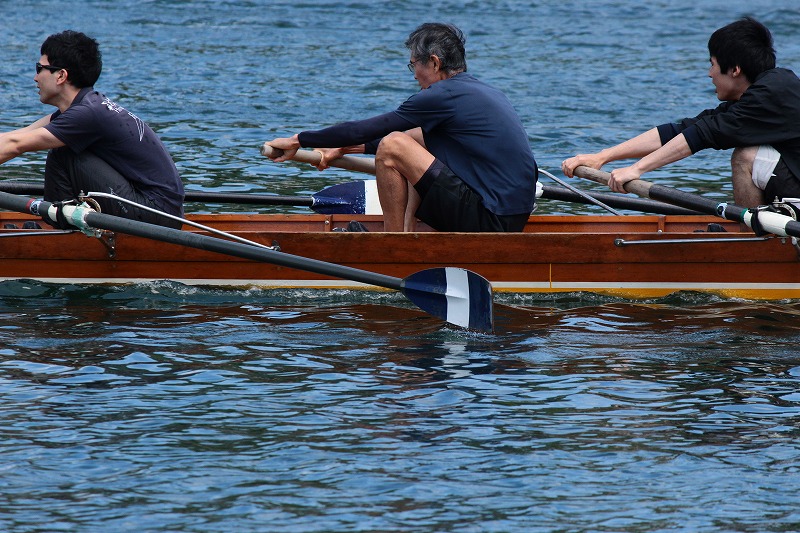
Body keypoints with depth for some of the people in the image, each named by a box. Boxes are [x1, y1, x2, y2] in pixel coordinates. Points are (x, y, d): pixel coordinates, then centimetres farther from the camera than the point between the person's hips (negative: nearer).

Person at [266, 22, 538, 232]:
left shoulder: (442, 96, -11)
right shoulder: (485, 92, 18)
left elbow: (364, 129, -6)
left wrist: (299, 140, 6)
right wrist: (345, 148, 30)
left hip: (491, 222, -10)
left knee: (392, 146, -9)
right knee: (417, 137, 22)